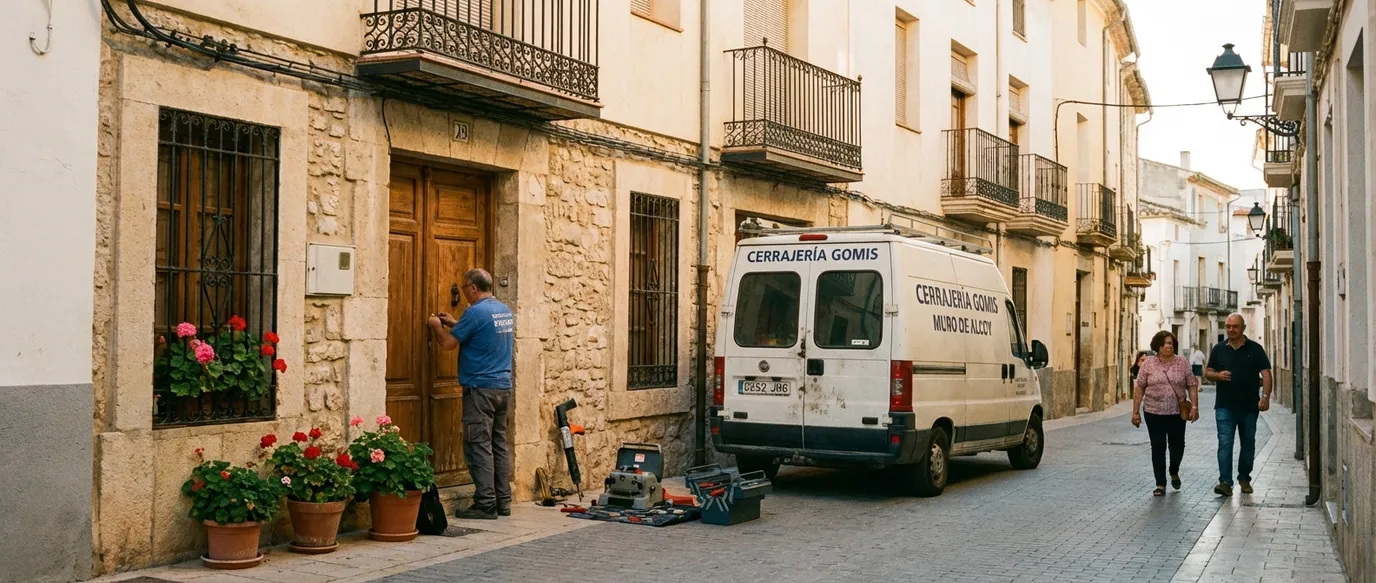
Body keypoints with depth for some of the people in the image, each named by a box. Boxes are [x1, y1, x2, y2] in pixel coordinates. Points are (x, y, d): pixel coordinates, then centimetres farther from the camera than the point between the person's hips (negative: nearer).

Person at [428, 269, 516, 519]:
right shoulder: (505, 311, 12)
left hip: (481, 388, -8)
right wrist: (455, 324, 28)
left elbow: (448, 343, -9)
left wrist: (437, 327, 11)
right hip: (504, 387, 8)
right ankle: (503, 501, 15)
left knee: (479, 446, -4)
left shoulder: (475, 312, -14)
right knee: (500, 443, 12)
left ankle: (485, 504, -3)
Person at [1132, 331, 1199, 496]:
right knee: (1158, 448, 2)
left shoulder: (1182, 362, 2)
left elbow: (1192, 385, 3)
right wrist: (1136, 411, -2)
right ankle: (1160, 484, 9)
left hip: (1177, 413, 1)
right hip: (1154, 413, 0)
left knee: (1177, 445, 6)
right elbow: (1139, 388, 1)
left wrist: (1194, 406, -7)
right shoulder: (1148, 363, 0)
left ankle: (1174, 472, 35)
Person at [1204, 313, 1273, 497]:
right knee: (1225, 444, -9)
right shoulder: (1219, 349, 6)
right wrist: (1218, 375, -10)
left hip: (1249, 406, 0)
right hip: (1225, 407, 0)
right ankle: (1225, 482, -13)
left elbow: (1266, 374, -4)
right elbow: (1207, 372, 13)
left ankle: (1244, 478, 26)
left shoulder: (1255, 349, 1)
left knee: (1248, 444, 12)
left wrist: (1265, 396, -17)